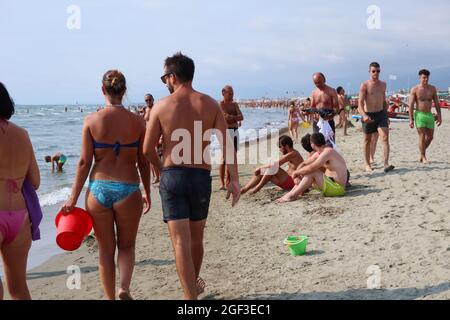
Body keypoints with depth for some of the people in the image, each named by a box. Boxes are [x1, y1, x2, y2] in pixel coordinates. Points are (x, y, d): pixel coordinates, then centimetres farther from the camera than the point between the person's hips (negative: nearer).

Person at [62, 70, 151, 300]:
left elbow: (84, 162, -5)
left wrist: (73, 197, 2)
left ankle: (110, 297, 22)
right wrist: (148, 193, 14)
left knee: (105, 250, 15)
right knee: (126, 246, 19)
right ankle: (124, 288, -3)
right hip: (128, 190, 0)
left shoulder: (92, 120, -4)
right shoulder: (137, 121, -3)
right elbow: (143, 162, 1)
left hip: (98, 189, 0)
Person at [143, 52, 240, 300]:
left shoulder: (161, 106, -3)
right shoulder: (210, 104, 2)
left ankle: (190, 296, -7)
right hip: (201, 176, 3)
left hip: (172, 176, -3)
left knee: (180, 241, -2)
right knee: (196, 237, 20)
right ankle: (194, 284, 40)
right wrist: (234, 179, -4)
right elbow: (227, 144, -6)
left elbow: (148, 149, 0)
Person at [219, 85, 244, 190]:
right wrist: (236, 117, -5)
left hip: (235, 131, 7)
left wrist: (231, 117, -12)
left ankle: (228, 181, 16)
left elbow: (241, 117, 3)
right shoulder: (221, 104, -3)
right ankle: (222, 183, -9)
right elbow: (226, 116, -18)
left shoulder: (235, 104, 16)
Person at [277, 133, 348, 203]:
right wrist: (297, 174, -9)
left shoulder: (327, 152, -22)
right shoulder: (319, 153, 8)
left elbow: (310, 168, -26)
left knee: (312, 172, -22)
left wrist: (296, 172, -12)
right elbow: (305, 165, 8)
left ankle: (292, 195, -19)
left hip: (337, 188, -10)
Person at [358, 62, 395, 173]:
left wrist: (386, 116, 21)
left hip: (381, 114, 3)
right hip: (368, 115, -3)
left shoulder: (383, 84, 10)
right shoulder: (365, 85, -8)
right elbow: (360, 103, -18)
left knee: (385, 138, -13)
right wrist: (364, 115, -34)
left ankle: (386, 165, -20)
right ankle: (367, 164, 23)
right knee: (368, 141, 9)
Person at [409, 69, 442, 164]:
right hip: (419, 115, -4)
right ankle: (423, 157, 4)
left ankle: (422, 152, 30)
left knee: (430, 137, 8)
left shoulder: (433, 89, 5)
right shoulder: (415, 89, -5)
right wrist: (411, 119, -12)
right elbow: (411, 105, -7)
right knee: (422, 137, -7)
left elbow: (437, 103, 10)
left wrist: (439, 116, 5)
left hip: (430, 115, 4)